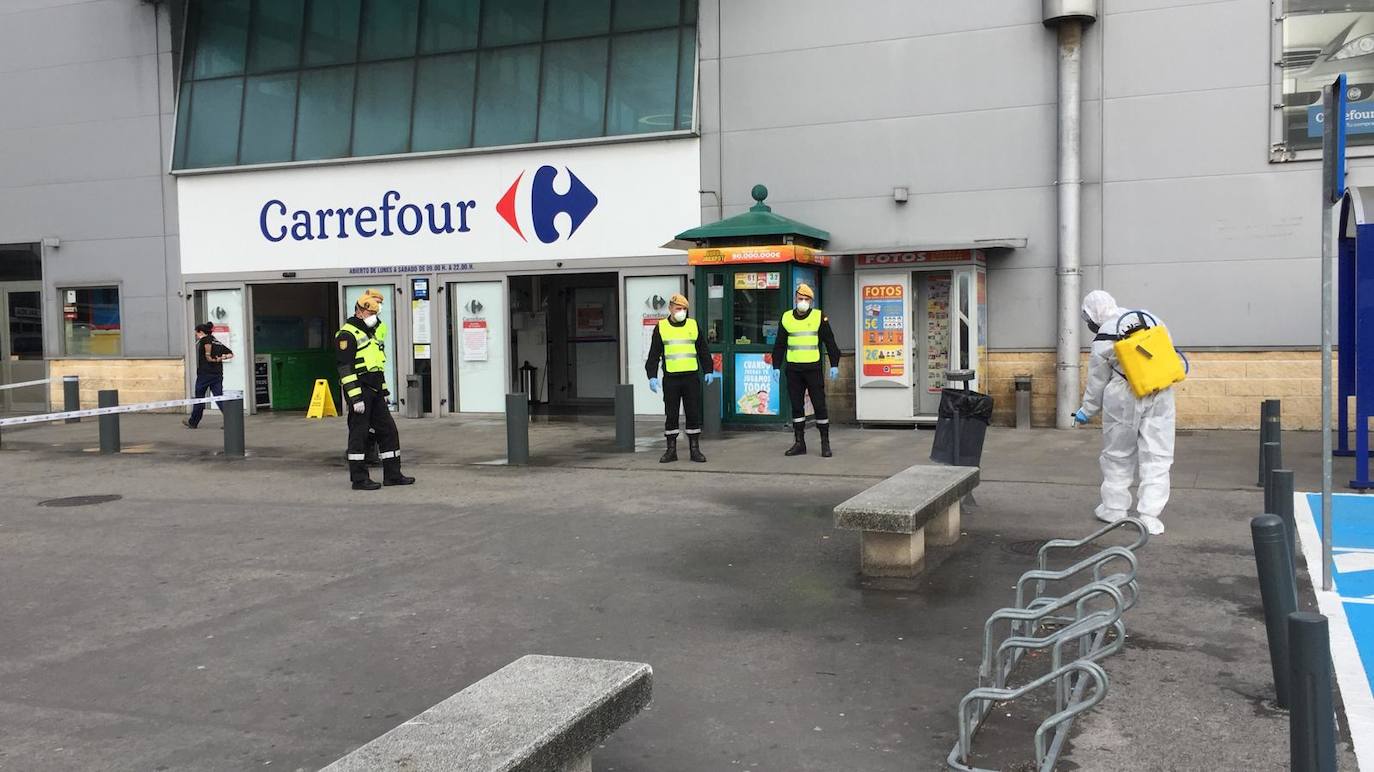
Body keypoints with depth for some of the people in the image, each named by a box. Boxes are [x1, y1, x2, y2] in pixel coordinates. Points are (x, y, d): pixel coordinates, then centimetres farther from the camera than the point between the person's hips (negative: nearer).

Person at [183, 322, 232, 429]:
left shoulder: (203, 340, -4)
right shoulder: (218, 343, 17)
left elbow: (208, 343, -29)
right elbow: (231, 354, 15)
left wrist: (208, 357, -18)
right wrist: (221, 358, 1)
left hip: (204, 373, -6)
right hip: (218, 374, 6)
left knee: (199, 397, 8)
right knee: (219, 397, 1)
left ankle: (193, 422, 20)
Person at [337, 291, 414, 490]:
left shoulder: (370, 332, 20)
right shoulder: (347, 334, -11)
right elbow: (345, 368, -17)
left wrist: (384, 391, 23)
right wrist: (355, 397, -21)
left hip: (375, 392, 9)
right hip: (360, 391, -9)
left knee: (388, 430, 9)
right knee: (359, 434, -3)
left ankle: (392, 475, 15)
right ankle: (359, 479, 3)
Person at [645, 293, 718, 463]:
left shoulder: (693, 325, 8)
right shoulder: (661, 327, 4)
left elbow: (703, 351, 14)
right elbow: (654, 354, 3)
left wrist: (708, 371, 8)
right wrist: (652, 376, -5)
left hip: (692, 377, 1)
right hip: (670, 378, -1)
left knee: (693, 413, 2)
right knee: (670, 415, 3)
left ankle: (695, 449, 10)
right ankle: (671, 450, 11)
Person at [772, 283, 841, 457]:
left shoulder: (819, 317, 0)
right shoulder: (786, 318, 8)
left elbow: (830, 342, 1)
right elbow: (779, 345, 14)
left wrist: (834, 365, -4)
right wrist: (776, 366, 9)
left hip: (813, 369, -3)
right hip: (793, 370, 3)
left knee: (819, 405, -2)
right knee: (796, 406, 7)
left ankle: (825, 443, 7)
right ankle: (799, 443, 15)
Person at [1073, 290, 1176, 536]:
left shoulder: (1103, 340, -5)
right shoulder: (1149, 318, 6)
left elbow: (1097, 383, 3)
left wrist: (1086, 411, 17)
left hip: (1125, 398, -3)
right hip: (1160, 395, 3)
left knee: (1118, 455, 14)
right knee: (1157, 456, 4)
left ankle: (1114, 509, 22)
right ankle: (1150, 516, 1)